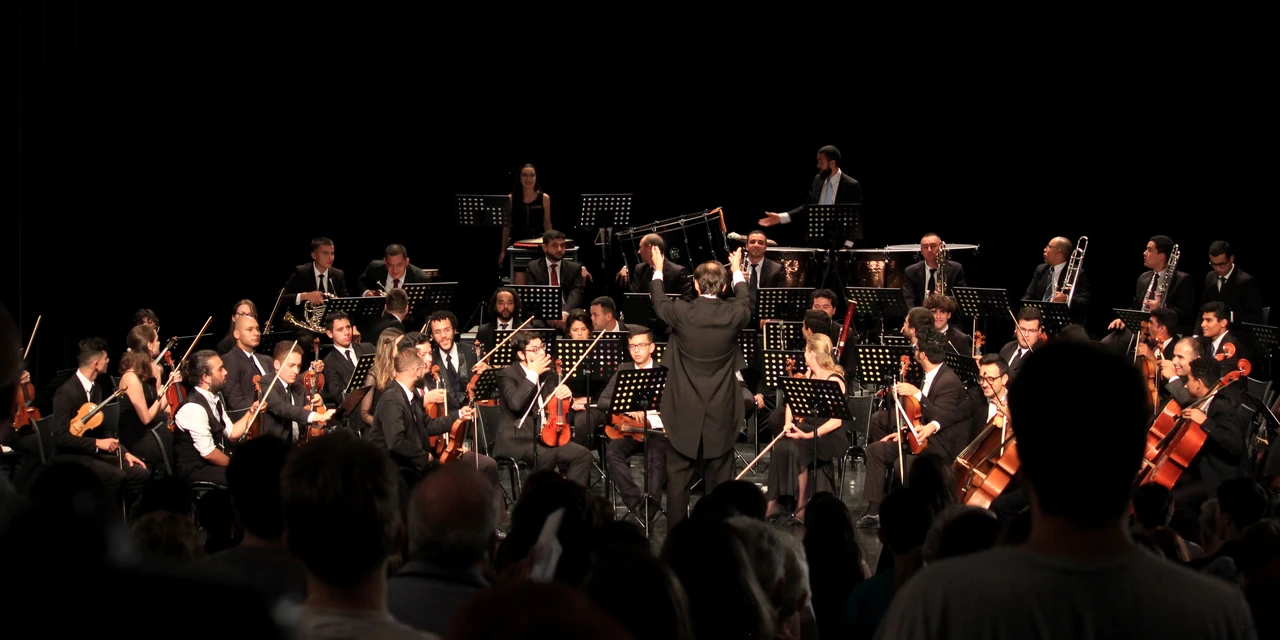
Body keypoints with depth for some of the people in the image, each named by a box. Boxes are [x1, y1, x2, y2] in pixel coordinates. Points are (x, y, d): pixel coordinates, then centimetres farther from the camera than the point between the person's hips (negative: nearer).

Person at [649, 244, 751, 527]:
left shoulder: (681, 312, -12)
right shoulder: (733, 314, -9)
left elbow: (659, 303, 12)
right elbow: (746, 304, 17)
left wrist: (658, 271, 30)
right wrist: (737, 272, 35)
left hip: (684, 411, -1)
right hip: (721, 413, 1)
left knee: (678, 476, 6)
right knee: (718, 477, 9)